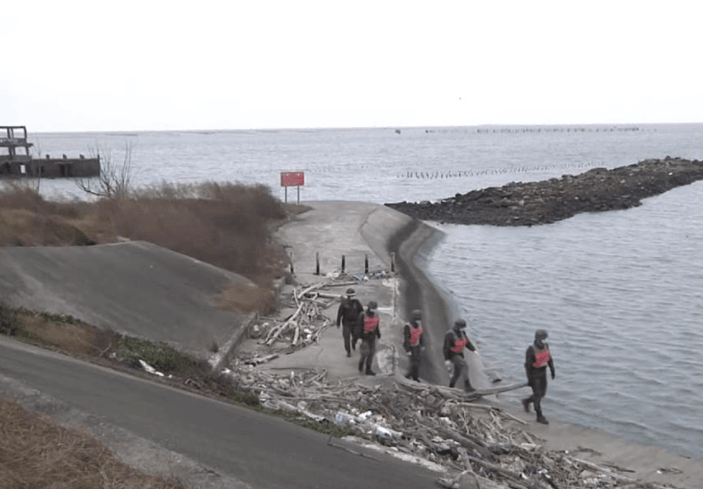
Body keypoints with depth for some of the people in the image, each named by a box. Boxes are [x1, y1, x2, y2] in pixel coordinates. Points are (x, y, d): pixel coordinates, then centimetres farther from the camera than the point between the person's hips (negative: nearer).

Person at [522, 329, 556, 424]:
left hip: (542, 373, 7)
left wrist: (553, 371, 9)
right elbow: (528, 365, -20)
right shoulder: (531, 350, -25)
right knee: (538, 395, -1)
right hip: (533, 374, -7)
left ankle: (526, 402, 41)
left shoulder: (545, 346, -4)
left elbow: (549, 358, 8)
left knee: (542, 393, 16)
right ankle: (540, 417, 11)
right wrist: (529, 379, -18)